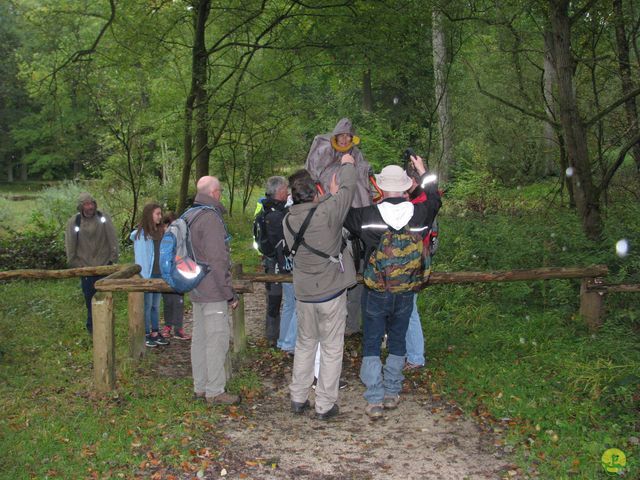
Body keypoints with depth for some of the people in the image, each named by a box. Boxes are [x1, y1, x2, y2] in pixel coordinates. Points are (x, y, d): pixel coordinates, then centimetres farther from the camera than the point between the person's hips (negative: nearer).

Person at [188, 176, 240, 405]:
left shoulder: (189, 216, 13)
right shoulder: (210, 218, -18)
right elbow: (217, 261, -20)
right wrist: (230, 293, -14)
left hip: (196, 290, 10)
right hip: (213, 291, -10)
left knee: (199, 338, 15)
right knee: (217, 340, -3)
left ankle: (200, 387, 24)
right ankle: (215, 391, 3)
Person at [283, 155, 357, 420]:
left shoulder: (288, 220, -3)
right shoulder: (326, 212, -19)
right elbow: (348, 189, -5)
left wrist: (331, 196, 19)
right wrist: (348, 164, 12)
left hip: (303, 294, 5)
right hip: (331, 292, -5)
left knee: (305, 344, 20)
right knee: (331, 349, 7)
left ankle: (298, 398, 28)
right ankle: (325, 405, 13)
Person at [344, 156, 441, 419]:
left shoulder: (368, 215, -16)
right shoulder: (419, 213, -10)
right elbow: (435, 199, 14)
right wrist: (422, 172, 27)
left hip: (375, 291, -2)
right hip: (406, 292, 2)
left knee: (371, 343, 8)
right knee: (397, 341, 18)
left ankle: (374, 401, 8)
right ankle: (392, 393, 26)